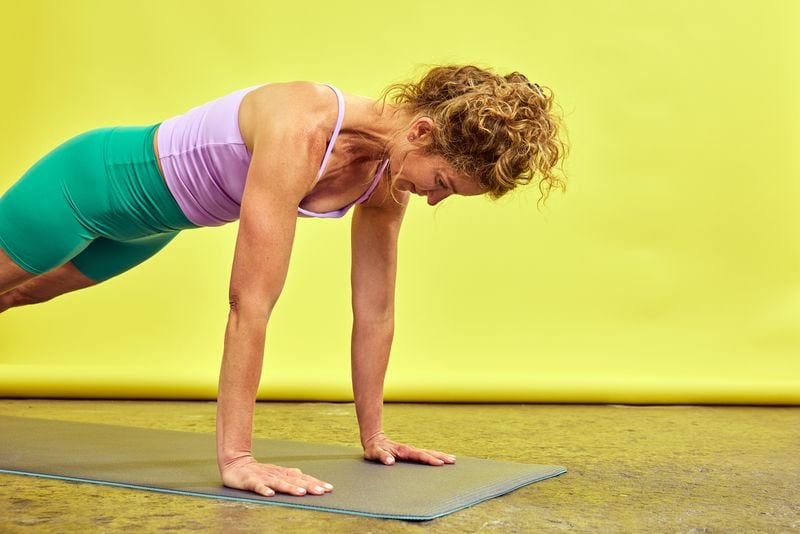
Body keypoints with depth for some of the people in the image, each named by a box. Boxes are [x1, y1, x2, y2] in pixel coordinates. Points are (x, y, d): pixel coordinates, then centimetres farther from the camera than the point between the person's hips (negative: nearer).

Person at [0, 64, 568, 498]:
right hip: (93, 181, -8)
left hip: (151, 220, 8)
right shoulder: (303, 131, -42)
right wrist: (235, 457, -39)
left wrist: (373, 436, -3)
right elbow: (250, 304, -42)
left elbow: (375, 311, -9)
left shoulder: (387, 180, -18)